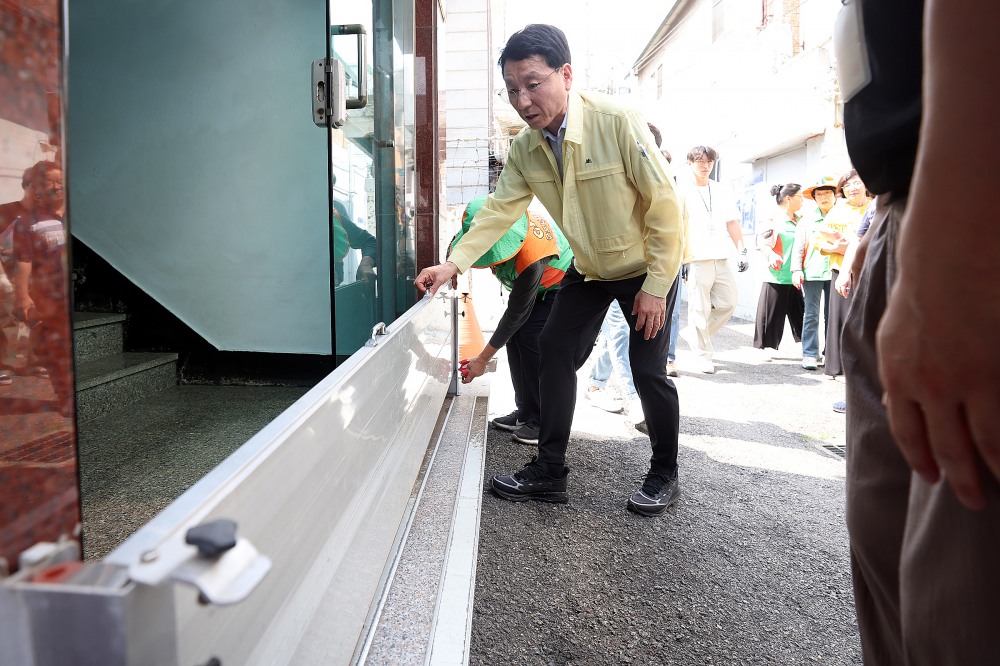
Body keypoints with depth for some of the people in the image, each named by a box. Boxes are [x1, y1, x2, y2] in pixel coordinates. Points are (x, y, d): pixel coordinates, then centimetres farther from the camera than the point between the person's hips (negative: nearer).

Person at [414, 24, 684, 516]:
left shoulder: (617, 121, -28)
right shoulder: (525, 148, -11)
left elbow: (664, 203, -24)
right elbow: (500, 209, -7)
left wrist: (656, 285, -23)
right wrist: (454, 262, -20)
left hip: (647, 267, -5)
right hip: (588, 269, 6)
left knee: (648, 370, -7)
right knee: (555, 350, -1)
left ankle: (665, 475, 15)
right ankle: (549, 470, 10)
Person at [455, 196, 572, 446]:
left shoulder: (530, 261, -42)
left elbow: (517, 314, -30)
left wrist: (483, 360, -22)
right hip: (536, 284, 8)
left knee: (531, 338, -22)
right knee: (515, 335, -3)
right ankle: (526, 412, 8)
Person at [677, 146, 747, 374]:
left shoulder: (721, 191, 16)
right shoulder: (683, 191, 0)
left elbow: (732, 223, 16)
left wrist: (742, 251, 8)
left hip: (721, 259, 6)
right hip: (697, 260, -5)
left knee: (729, 302, 5)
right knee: (700, 308, -2)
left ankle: (693, 334, 22)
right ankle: (703, 355, 10)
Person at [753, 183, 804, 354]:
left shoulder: (798, 220, 15)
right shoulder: (774, 218, -6)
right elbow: (761, 240, -15)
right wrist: (771, 254, -31)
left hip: (793, 277, 7)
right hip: (776, 276, -7)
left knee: (799, 314, 9)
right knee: (770, 316, 0)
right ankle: (764, 348, 10)